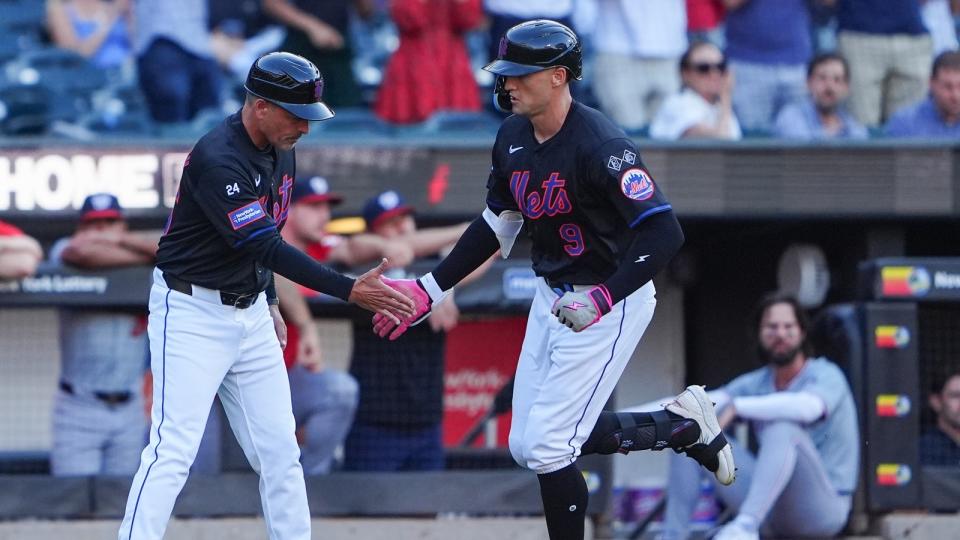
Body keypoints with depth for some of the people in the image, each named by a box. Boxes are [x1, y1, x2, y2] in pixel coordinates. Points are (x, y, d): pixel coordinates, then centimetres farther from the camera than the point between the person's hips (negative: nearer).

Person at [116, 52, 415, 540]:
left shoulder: (280, 152, 5)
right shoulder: (218, 160, -24)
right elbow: (264, 246, -30)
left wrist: (269, 305, 18)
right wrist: (349, 290, -33)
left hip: (250, 313, 8)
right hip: (193, 311, -8)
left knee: (279, 451, 7)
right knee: (173, 451, -14)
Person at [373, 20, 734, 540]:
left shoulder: (600, 145, -25)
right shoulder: (513, 136, 0)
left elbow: (664, 233, -30)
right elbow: (497, 224, 13)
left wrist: (601, 301, -39)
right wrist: (428, 290, 8)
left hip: (612, 302, -9)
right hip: (552, 296, 9)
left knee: (546, 446, -11)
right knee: (527, 446, 11)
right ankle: (682, 426, 23)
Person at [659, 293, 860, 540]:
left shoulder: (825, 375, -7)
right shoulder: (756, 384, 12)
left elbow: (808, 406, -32)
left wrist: (735, 407, -33)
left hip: (823, 508, -6)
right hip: (771, 513, 6)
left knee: (783, 429, -34)